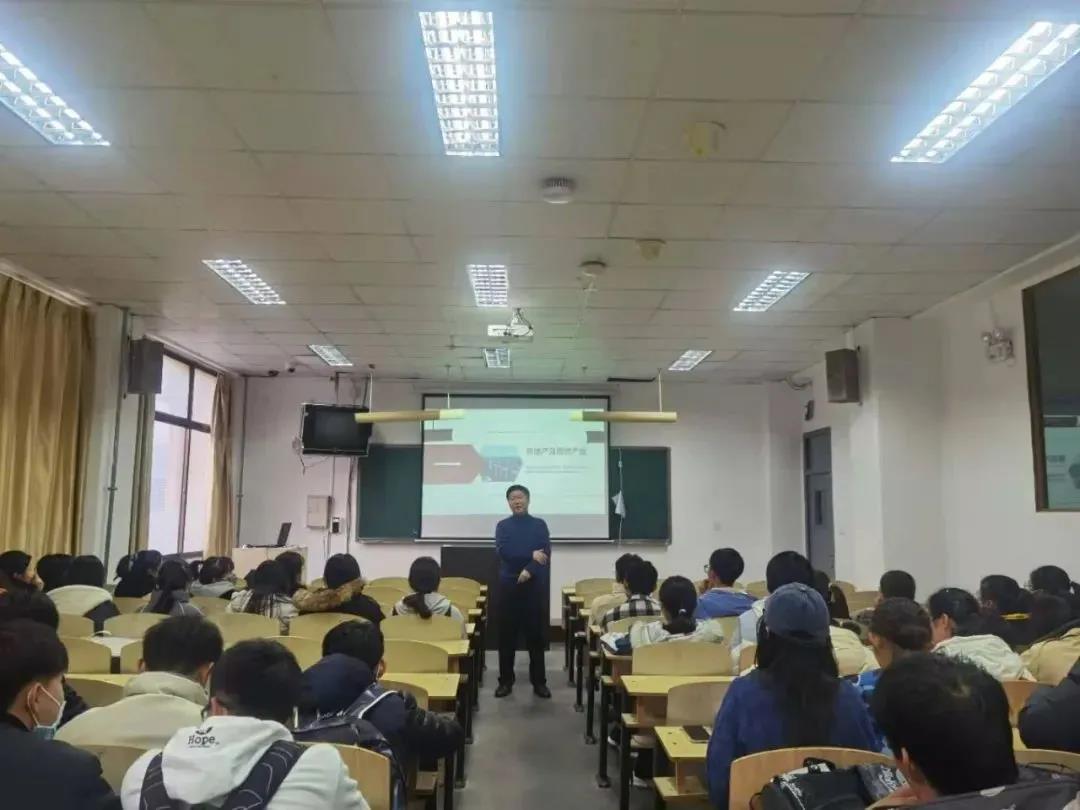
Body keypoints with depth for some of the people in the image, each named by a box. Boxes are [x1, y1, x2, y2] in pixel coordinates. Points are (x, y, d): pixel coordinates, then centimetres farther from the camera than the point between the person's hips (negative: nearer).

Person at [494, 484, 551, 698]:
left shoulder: (539, 525, 6)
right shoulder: (503, 525, 6)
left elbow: (546, 554, -4)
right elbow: (503, 551, -9)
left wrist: (529, 570, -19)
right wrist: (531, 555, -15)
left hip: (535, 585, 0)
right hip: (508, 585, 0)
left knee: (536, 634, 4)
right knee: (506, 635, 4)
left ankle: (539, 682, 12)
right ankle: (505, 681, 14)